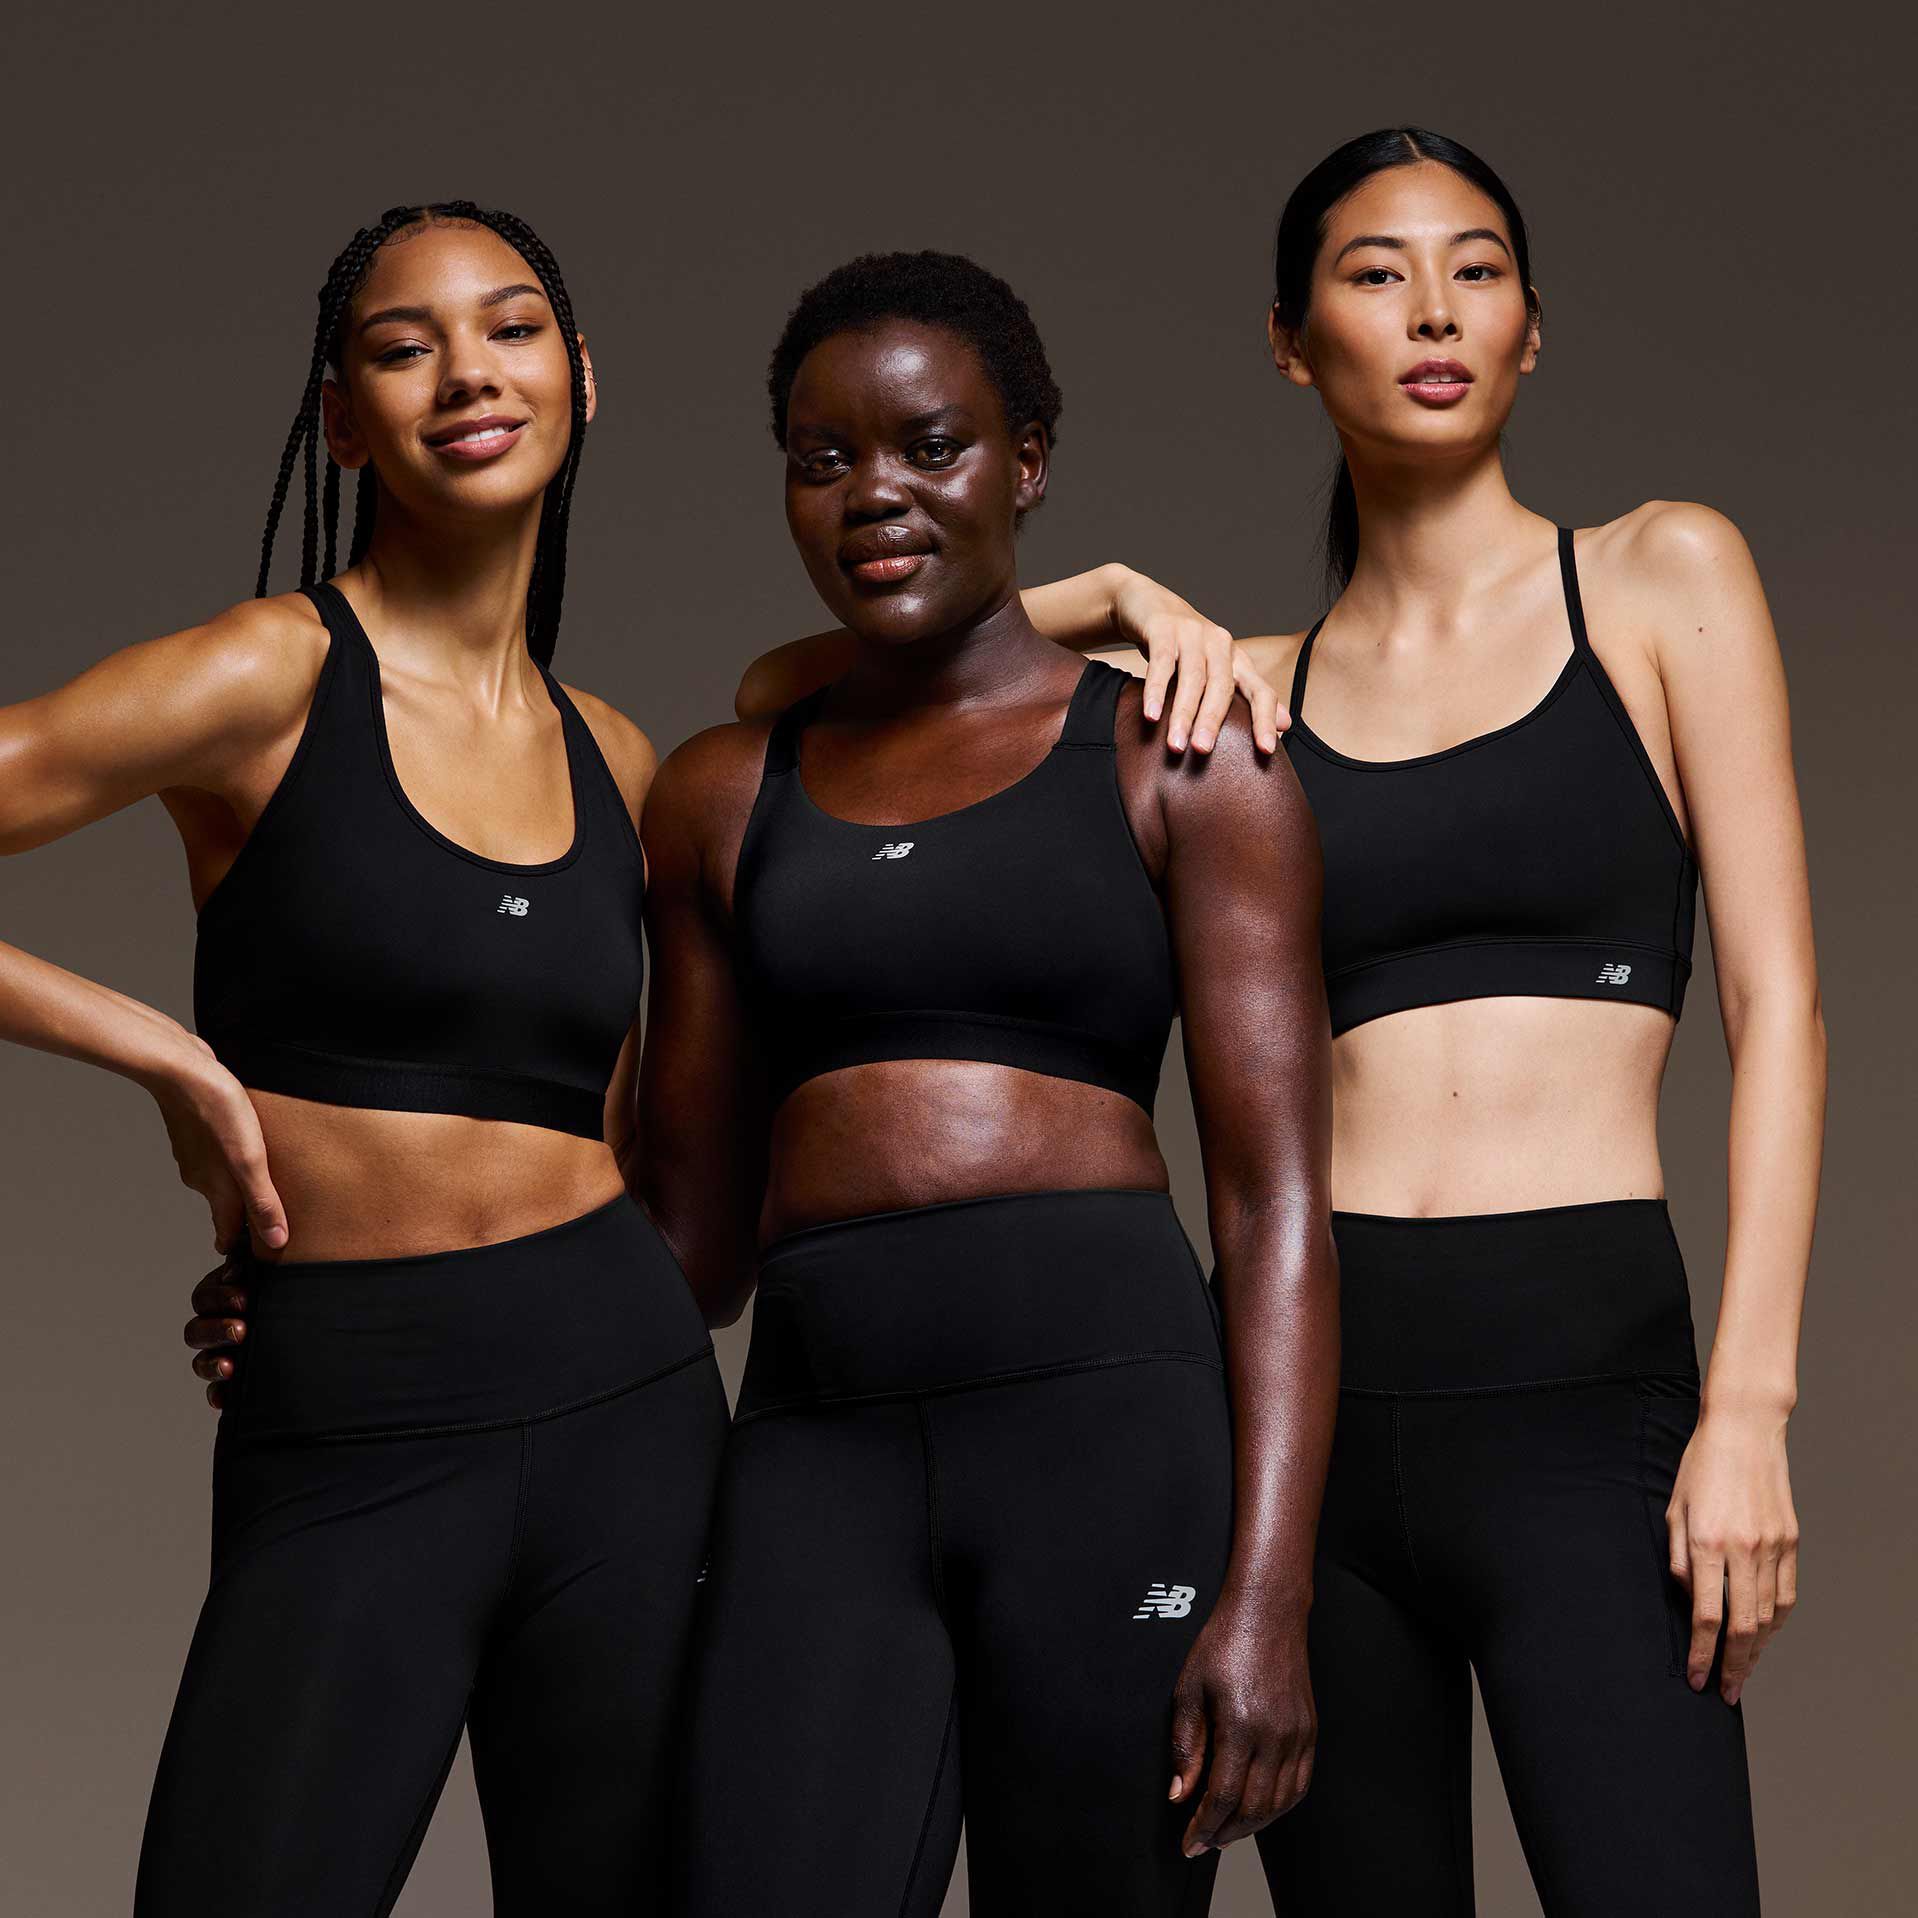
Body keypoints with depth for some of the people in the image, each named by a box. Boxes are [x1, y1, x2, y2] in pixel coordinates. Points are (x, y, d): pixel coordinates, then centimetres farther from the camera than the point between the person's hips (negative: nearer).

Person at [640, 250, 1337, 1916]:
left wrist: (1268, 1601, -11)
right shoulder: (726, 797, 17)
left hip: (1113, 1421, -2)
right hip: (822, 1457, 2)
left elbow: (1278, 1205, -1)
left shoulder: (1186, 762, 6)